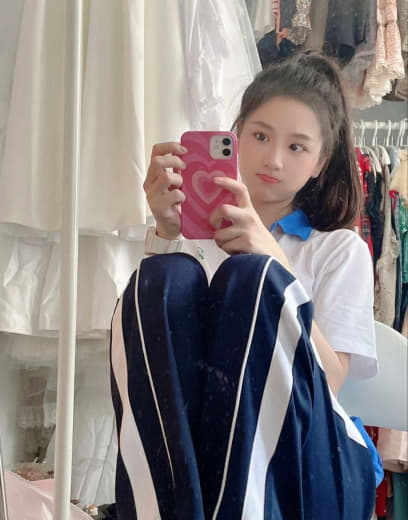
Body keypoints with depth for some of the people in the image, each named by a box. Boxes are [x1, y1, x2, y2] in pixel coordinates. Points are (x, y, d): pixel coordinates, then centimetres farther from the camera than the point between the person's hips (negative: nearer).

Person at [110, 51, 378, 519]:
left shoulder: (342, 250, 16)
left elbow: (329, 380, -3)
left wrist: (273, 259, -14)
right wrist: (166, 236, -14)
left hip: (304, 459, -1)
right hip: (180, 449, 1)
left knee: (250, 278, -26)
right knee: (166, 277, -24)